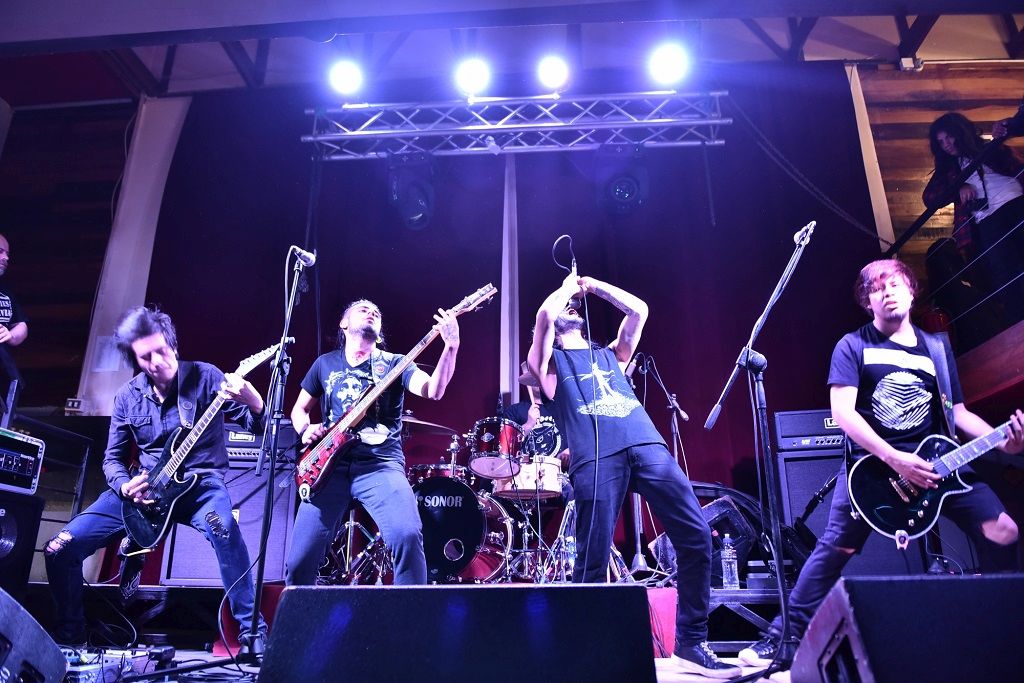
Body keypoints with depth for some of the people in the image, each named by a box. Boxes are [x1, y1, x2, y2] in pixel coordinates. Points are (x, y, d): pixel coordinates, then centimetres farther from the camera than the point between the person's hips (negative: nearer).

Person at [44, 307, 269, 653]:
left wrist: (252, 400, -39)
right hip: (142, 488, 5)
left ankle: (253, 631, -26)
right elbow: (112, 457, 14)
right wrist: (125, 486, -9)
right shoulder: (127, 396, 4)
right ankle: (70, 636, 20)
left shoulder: (205, 377, -8)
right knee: (59, 549, -5)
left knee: (223, 527, -38)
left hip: (199, 481, -5)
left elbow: (258, 424, -14)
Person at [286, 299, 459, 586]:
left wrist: (451, 347, -26)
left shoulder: (393, 363, 8)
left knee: (408, 535, -25)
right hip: (331, 465, 2)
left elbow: (433, 390, -10)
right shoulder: (325, 363, 16)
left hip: (380, 464, -2)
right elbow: (299, 409, 26)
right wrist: (306, 429, 2)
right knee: (301, 557, -2)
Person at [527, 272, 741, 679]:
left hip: (647, 444, 4)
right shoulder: (549, 361, 21)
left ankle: (691, 645, 9)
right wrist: (568, 285, 21)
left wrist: (592, 286, 32)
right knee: (593, 560, -8)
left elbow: (638, 309, 25)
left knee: (696, 537, -5)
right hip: (595, 455, -4)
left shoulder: (610, 354, 33)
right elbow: (545, 314, 3)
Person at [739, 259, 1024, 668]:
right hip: (872, 464, -4)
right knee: (835, 550, -10)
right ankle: (783, 639, 0)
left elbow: (957, 411, 17)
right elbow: (842, 412, -11)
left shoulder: (937, 348, 15)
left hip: (935, 461, 5)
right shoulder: (854, 345, 0)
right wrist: (894, 458, -19)